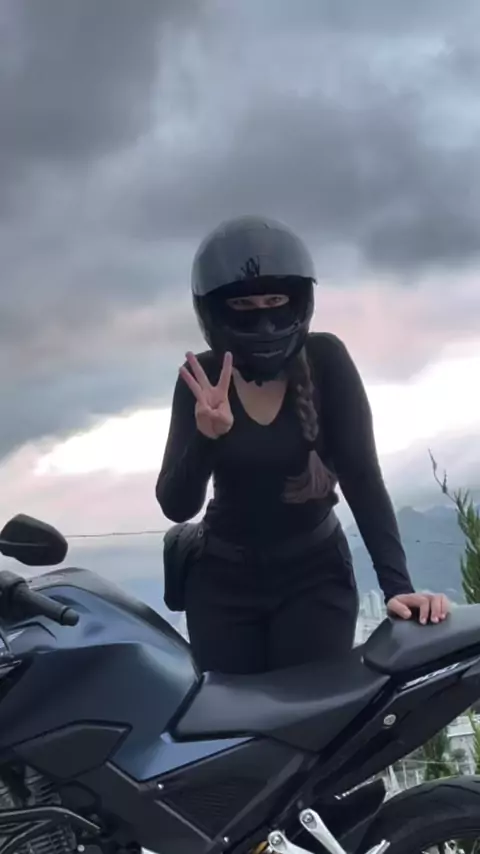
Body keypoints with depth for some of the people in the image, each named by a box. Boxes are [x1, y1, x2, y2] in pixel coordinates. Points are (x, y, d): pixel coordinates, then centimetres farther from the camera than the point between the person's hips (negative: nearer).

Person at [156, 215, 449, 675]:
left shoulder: (325, 359, -12)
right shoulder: (201, 378, -8)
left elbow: (362, 474, -15)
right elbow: (175, 506, -12)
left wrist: (396, 584, -26)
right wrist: (205, 437, -32)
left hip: (315, 572, -1)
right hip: (223, 578, 2)